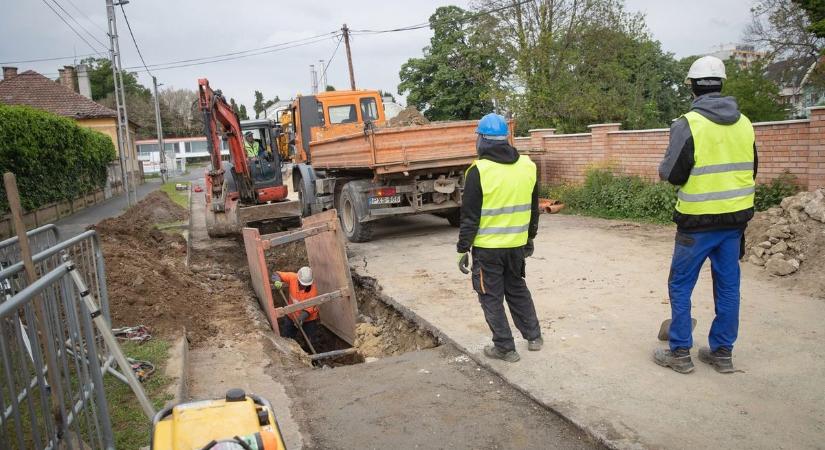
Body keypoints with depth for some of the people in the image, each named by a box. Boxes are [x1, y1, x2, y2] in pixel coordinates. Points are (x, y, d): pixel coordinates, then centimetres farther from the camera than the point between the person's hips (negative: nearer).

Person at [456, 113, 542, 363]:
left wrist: (463, 249, -6)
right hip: (517, 244, 5)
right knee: (517, 289, 24)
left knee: (491, 297, 8)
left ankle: (505, 348, 14)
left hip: (487, 248, -5)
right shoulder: (527, 166, 1)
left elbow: (470, 216, -14)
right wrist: (530, 238, 22)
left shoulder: (479, 171, -16)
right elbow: (533, 209, 11)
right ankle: (534, 337, 30)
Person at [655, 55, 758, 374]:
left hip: (698, 221, -6)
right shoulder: (744, 123, 6)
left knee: (681, 285, 7)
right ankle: (722, 352, 22)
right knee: (728, 286, 13)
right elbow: (751, 170, 15)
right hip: (735, 218, 6)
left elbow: (672, 174, -13)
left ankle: (680, 353, 12)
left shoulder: (688, 124, -14)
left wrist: (664, 170, 8)